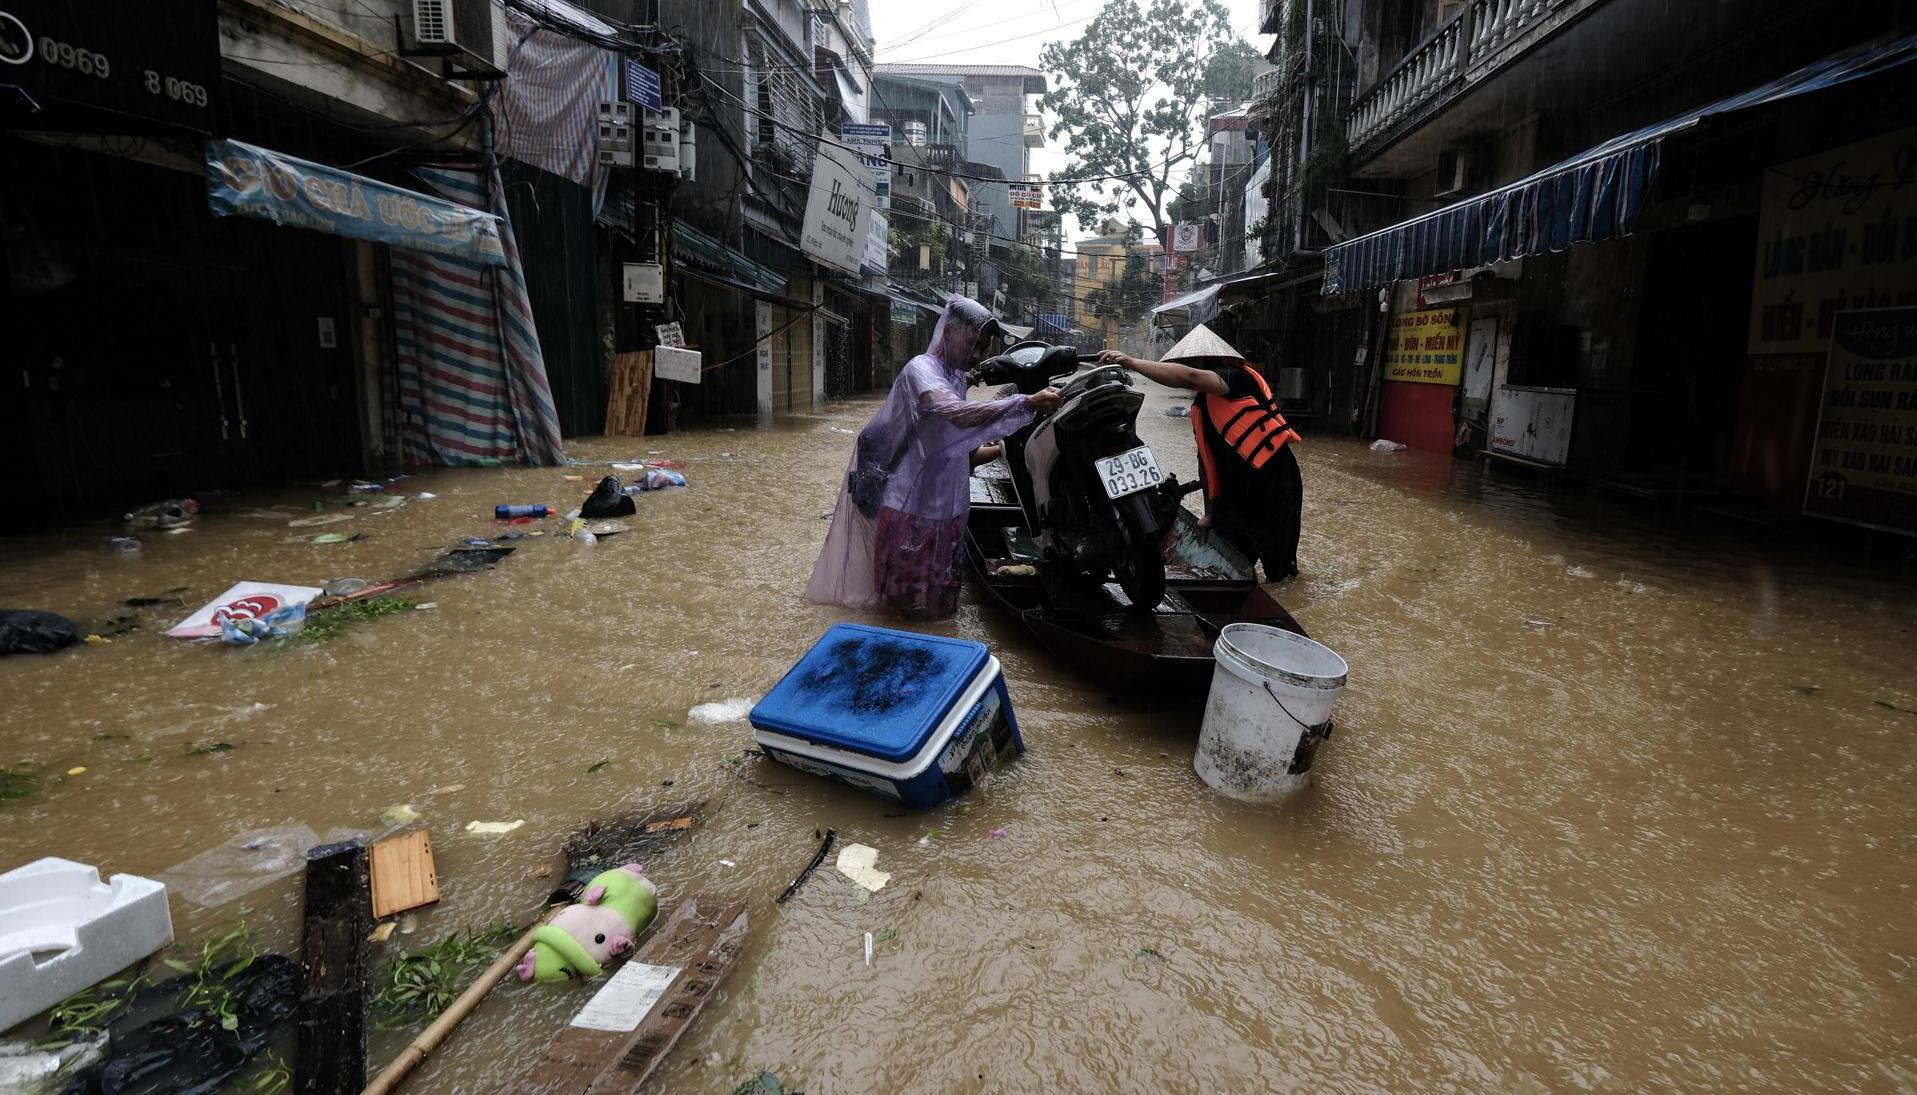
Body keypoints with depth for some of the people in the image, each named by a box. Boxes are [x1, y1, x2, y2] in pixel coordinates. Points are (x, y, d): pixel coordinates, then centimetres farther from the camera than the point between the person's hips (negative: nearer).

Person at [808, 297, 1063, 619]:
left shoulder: (956, 378, 12)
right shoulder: (922, 369, -17)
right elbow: (958, 414, -38)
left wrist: (1003, 450, 2)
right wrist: (1026, 404, -44)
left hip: (943, 507, 9)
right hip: (909, 507, -8)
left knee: (937, 596, 19)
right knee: (910, 598, 4)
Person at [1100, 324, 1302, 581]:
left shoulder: (1240, 379, -14)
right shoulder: (1200, 407, 10)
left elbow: (1188, 378, -34)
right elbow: (1209, 463, 14)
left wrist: (1132, 363, -36)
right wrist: (1210, 514, 15)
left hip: (1275, 488, -8)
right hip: (1236, 494, 8)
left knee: (1278, 571, 6)